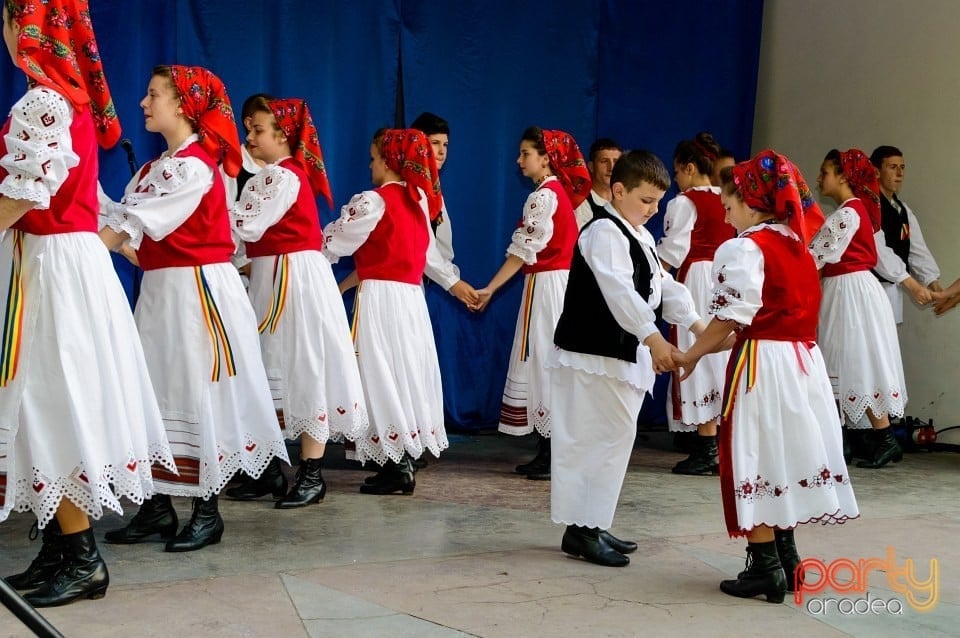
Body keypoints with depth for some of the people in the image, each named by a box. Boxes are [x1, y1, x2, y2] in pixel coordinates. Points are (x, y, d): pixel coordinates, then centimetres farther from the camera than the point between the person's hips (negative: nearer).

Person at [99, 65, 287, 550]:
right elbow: (124, 220, 9)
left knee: (200, 393, -3)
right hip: (160, 289, 9)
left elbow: (134, 223, -17)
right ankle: (158, 506, 18)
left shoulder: (194, 165, -13)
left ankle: (207, 514, 5)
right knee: (159, 393, 10)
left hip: (197, 290, -9)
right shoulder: (156, 167, 16)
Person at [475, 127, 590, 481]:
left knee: (544, 361, -5)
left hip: (545, 284, -9)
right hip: (561, 281, 9)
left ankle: (554, 456, -1)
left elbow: (523, 252, -16)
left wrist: (490, 289, -15)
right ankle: (549, 453, 15)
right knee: (549, 362, 10)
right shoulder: (559, 191, 15)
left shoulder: (543, 196, -13)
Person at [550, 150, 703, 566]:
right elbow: (619, 291, -26)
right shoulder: (604, 232, -14)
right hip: (593, 354, -10)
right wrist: (654, 339, -32)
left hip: (624, 353, 10)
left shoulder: (639, 236, 17)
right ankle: (581, 527, 0)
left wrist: (699, 327, 5)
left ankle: (592, 524, 22)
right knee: (592, 438, -7)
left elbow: (664, 286, 16)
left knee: (615, 436, 13)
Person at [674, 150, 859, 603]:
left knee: (756, 460, 1)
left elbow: (730, 319, -16)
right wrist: (710, 346, 13)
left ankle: (767, 569, 5)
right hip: (802, 360, 8)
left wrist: (689, 356, -3)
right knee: (783, 456, 16)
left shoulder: (743, 249, -12)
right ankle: (787, 561, 24)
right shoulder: (797, 244, 13)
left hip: (763, 364, -8)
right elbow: (782, 310, 13)